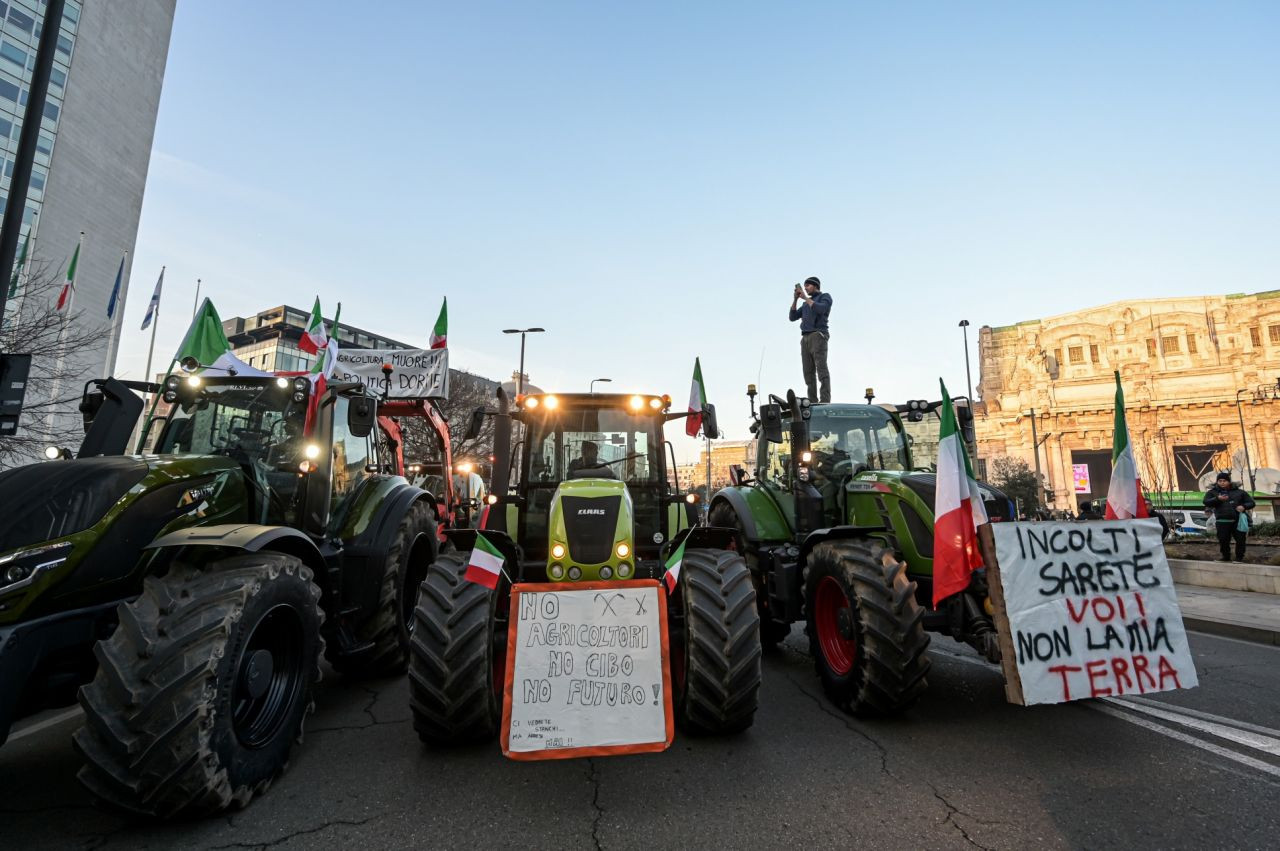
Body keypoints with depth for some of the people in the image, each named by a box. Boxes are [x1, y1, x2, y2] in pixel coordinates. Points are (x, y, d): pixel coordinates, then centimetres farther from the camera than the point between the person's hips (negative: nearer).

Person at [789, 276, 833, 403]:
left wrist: (805, 297, -6)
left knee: (821, 369, -16)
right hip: (805, 339, 7)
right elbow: (793, 317, 18)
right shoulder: (806, 304, 29)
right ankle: (812, 401, -7)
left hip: (818, 336, -7)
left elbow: (820, 309, -12)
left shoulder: (825, 297, 9)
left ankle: (825, 401, -23)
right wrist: (795, 299, 10)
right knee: (808, 372, -3)